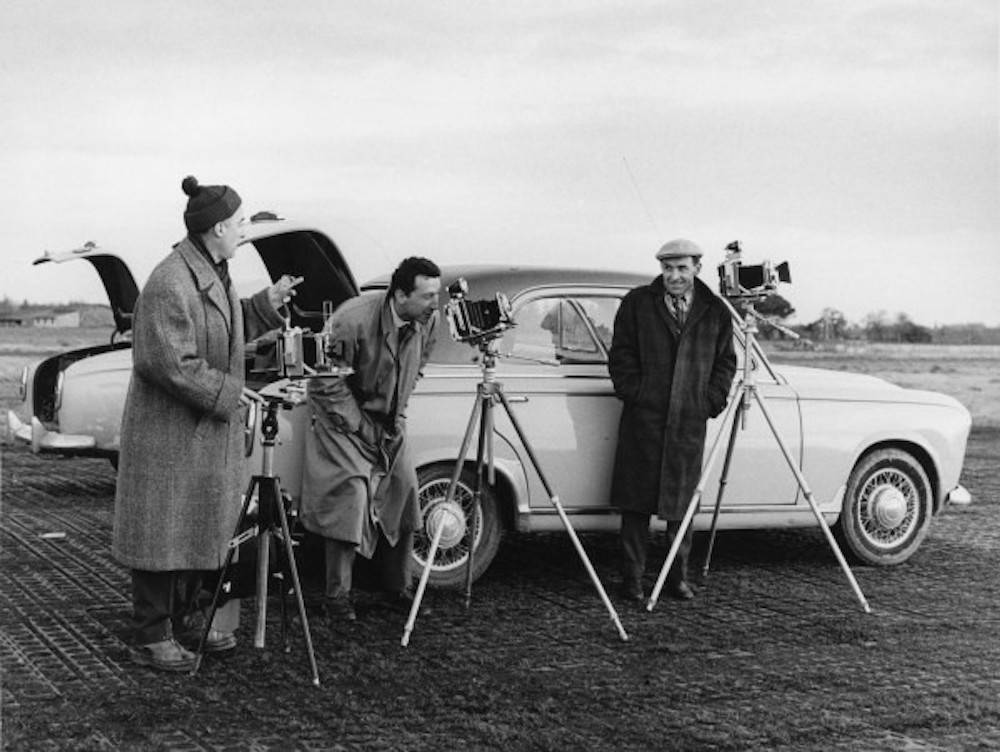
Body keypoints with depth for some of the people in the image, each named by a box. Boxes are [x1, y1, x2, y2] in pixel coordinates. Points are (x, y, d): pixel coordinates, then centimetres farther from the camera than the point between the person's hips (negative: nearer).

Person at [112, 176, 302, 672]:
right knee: (166, 534, -2)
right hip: (169, 433, -10)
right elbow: (167, 363, -25)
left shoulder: (213, 275, 11)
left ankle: (183, 621, 29)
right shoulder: (170, 284, -22)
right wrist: (226, 393, -19)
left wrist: (266, 305, 10)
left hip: (208, 433, 10)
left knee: (199, 530, 17)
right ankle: (150, 639, 7)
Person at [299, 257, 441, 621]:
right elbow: (328, 383, -19)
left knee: (404, 489, 2)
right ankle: (337, 598, -2)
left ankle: (397, 589, 16)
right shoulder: (352, 321, -27)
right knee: (349, 498, -13)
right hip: (343, 417, -6)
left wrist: (396, 419, 6)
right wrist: (361, 428, -17)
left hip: (389, 423, 6)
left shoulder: (428, 321, -8)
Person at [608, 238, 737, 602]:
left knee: (681, 504, 7)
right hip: (643, 420, -1)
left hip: (690, 423, 2)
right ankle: (632, 578, 7)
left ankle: (678, 577, 17)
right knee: (637, 503, 1)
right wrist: (634, 394, -6)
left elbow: (725, 362, 12)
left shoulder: (716, 311, 9)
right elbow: (621, 355, 4)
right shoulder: (636, 303, 4)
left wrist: (712, 401, 1)